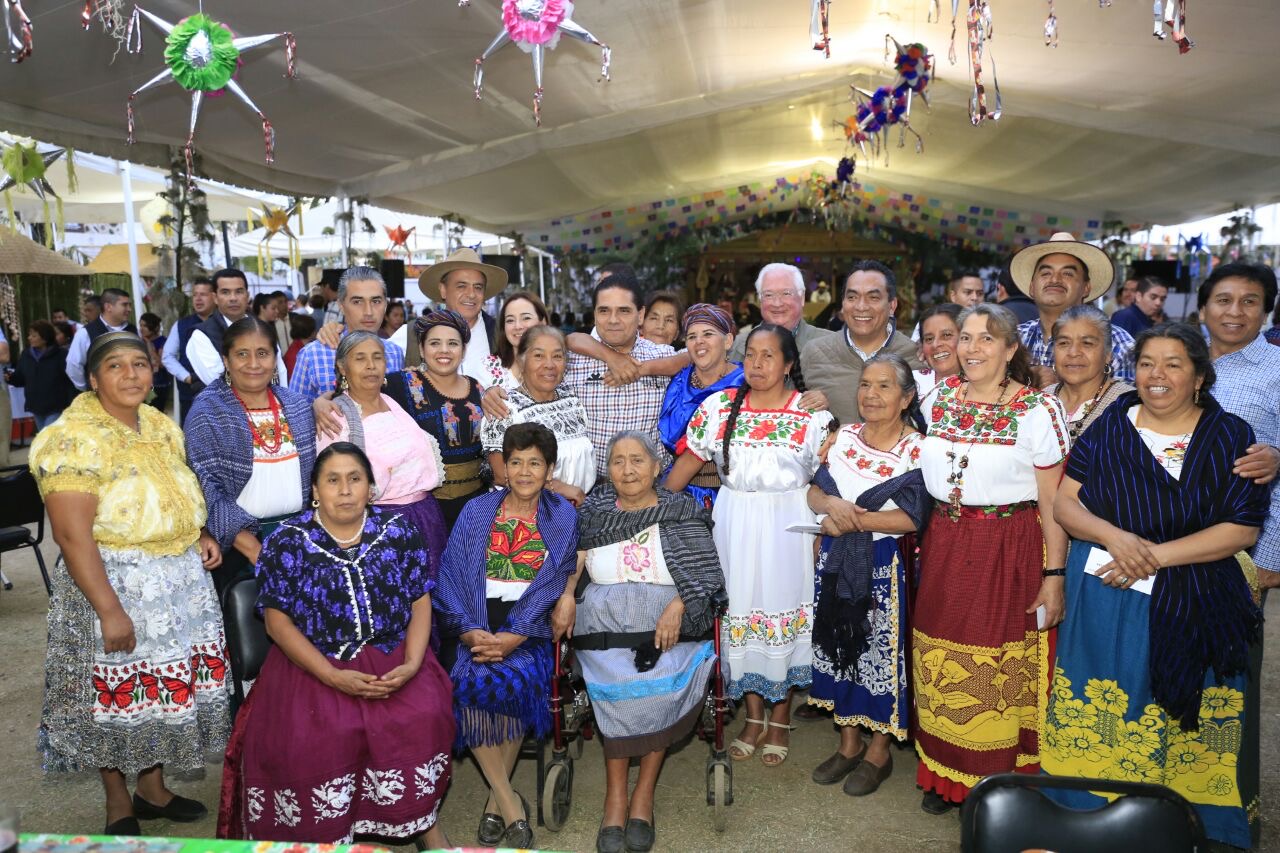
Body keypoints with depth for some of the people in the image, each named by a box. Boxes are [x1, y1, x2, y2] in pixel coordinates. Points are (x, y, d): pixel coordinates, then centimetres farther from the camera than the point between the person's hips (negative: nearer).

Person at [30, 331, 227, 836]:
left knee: (168, 689, 16)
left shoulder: (161, 426, 7)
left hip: (181, 582, 7)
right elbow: (71, 533, -20)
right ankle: (119, 805, 28)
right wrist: (110, 610, -23)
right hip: (116, 584, -7)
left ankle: (154, 789, 35)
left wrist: (198, 536, 4)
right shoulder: (76, 439, -16)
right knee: (119, 698, 7)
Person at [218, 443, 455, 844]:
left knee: (424, 720, -23)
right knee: (314, 739, -26)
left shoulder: (400, 531, 1)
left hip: (392, 658, 1)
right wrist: (333, 677, -16)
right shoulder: (286, 542, -3)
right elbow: (278, 621, -6)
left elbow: (420, 603, 2)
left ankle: (422, 823, 1)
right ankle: (323, 832, 1)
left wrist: (412, 665, -14)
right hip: (313, 663, -1)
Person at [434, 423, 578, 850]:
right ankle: (510, 803, -14)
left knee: (512, 679, -30)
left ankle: (496, 799, -9)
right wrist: (469, 630, -12)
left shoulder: (562, 516, 8)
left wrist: (514, 636, -16)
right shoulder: (476, 511, 12)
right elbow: (452, 575, 4)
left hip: (531, 628, -1)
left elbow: (553, 581, -3)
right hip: (479, 626, 2)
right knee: (468, 681, -27)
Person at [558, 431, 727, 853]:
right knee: (619, 681, -27)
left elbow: (704, 575, 1)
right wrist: (566, 595, -14)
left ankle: (644, 791, -10)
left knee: (663, 682, -28)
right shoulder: (595, 510, 13)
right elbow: (575, 556, 5)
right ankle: (616, 794, -12)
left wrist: (677, 607, -16)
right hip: (606, 621, 1)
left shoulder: (683, 512, 7)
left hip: (670, 622, -1)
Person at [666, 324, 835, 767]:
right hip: (735, 525, 2)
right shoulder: (719, 406, 1)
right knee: (739, 610, 8)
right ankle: (754, 716, 26)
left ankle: (780, 718, 26)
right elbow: (687, 463, 3)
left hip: (787, 526, -2)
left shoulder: (811, 413, -4)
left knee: (785, 613, 6)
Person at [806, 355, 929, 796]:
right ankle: (849, 742, 30)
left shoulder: (917, 449, -9)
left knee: (882, 650, 5)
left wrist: (854, 520, -18)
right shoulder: (844, 437, 6)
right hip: (838, 561, 5)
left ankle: (879, 751, 24)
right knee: (840, 645, 13)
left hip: (886, 566, -5)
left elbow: (911, 518, -17)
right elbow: (814, 491, 5)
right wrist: (832, 504, -17)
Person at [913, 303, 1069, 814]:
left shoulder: (1038, 410, -7)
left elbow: (1053, 504, -8)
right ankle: (945, 774, 27)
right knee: (944, 667, 9)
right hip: (945, 548, 5)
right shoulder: (939, 399, 7)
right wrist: (924, 543, 12)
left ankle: (1000, 781, 21)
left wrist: (1054, 576, -11)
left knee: (1002, 673, 1)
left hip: (1011, 552, -4)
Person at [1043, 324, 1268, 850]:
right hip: (1104, 604, 1)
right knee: (1099, 724, 6)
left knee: (1184, 733, 6)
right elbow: (1064, 503, 1)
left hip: (1195, 610, -1)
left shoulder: (1231, 437, 0)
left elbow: (1242, 529, -6)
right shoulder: (1108, 428, 3)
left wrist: (1154, 556, -15)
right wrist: (1115, 537, -17)